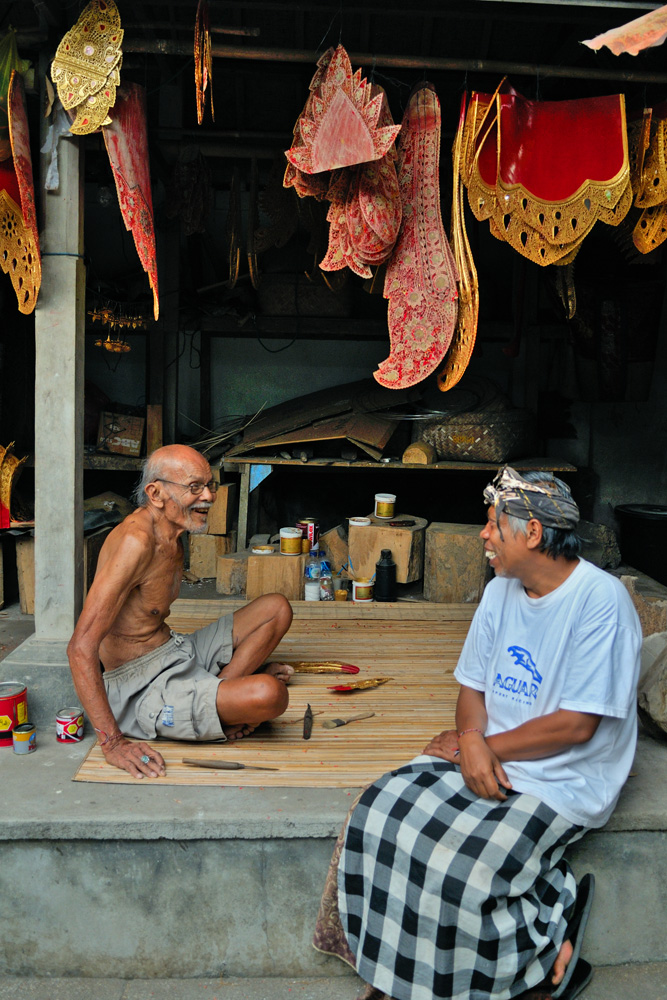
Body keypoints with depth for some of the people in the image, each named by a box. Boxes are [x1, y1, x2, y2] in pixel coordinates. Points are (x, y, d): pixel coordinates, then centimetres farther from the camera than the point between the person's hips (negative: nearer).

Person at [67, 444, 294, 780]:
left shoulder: (172, 533, 7)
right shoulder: (136, 540, -24)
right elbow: (81, 647, -28)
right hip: (141, 686, -10)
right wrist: (112, 742, -29)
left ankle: (222, 685, -3)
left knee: (277, 608, 13)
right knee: (269, 695, -32)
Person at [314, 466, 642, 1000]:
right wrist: (472, 741, -13)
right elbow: (473, 686, 9)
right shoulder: (502, 590, 5)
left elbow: (576, 724, -19)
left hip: (565, 780, -6)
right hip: (488, 757, 7)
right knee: (380, 816, -13)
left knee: (459, 865, -23)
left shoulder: (601, 600, -17)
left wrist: (488, 747, -11)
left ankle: (549, 953, 7)